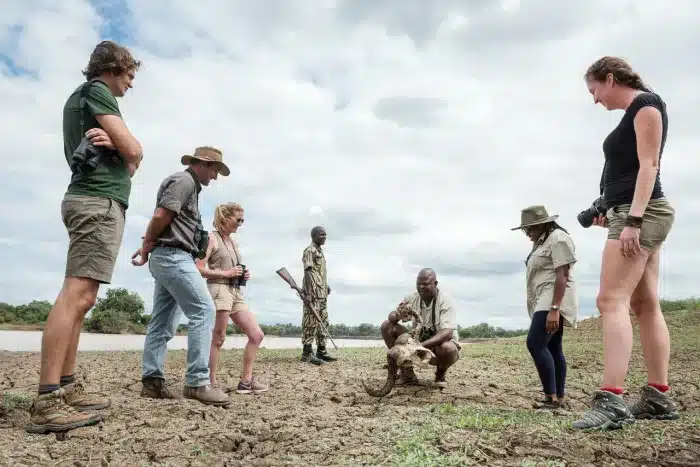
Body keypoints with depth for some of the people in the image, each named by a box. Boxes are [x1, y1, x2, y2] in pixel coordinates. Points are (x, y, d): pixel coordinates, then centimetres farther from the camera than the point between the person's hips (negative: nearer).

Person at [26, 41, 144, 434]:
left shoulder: (79, 97, 28)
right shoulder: (96, 91, -1)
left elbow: (125, 156, 20)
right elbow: (134, 151, -11)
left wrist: (116, 146, -2)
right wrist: (125, 150, 11)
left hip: (92, 199, 11)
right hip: (100, 200, -11)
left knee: (81, 298, 6)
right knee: (76, 295, -17)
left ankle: (66, 388, 8)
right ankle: (47, 403, -19)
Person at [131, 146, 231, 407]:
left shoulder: (188, 185, 25)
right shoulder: (185, 180, -6)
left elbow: (160, 219, 22)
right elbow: (160, 216, -16)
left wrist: (147, 247, 9)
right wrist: (147, 247, -3)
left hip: (168, 258, 11)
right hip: (173, 256, -11)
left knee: (163, 322, 9)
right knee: (203, 310, -15)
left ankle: (152, 381, 12)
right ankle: (197, 382, -16)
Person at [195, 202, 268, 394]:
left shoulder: (233, 243, 21)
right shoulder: (212, 238, -2)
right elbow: (199, 269, -11)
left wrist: (243, 275, 9)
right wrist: (226, 273, -13)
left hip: (236, 292, 8)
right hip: (219, 290, -8)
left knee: (257, 335, 3)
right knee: (218, 339, -5)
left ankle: (246, 381, 9)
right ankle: (211, 383, 4)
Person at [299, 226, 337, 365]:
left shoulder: (320, 251, 21)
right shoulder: (309, 250, -8)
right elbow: (308, 271, -17)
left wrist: (326, 286, 19)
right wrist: (309, 293, -24)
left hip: (322, 293, 10)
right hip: (313, 293, -10)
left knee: (323, 322, 11)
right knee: (311, 322, -8)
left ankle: (321, 351, 17)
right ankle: (307, 353, -5)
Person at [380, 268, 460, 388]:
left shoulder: (445, 301, -19)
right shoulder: (412, 298, -5)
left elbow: (447, 333, -30)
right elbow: (391, 316, -3)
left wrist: (422, 345, -43)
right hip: (420, 342, 5)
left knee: (447, 348, -41)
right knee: (387, 326, -10)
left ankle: (440, 374, -2)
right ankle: (407, 373, -3)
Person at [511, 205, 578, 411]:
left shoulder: (558, 238, -10)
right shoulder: (542, 242, 21)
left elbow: (562, 276, -19)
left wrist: (554, 308, -25)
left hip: (553, 301, -11)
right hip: (545, 302, 11)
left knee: (535, 344, -20)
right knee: (553, 349, 8)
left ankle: (552, 398, -18)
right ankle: (560, 399, 10)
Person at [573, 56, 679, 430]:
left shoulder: (645, 103, -6)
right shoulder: (634, 112, 21)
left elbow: (648, 166, -16)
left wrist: (632, 220, -23)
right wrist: (611, 211, 18)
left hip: (640, 213, -10)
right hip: (635, 215, 10)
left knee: (611, 300, -19)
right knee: (644, 305, 8)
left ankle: (610, 401, -22)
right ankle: (658, 397, 13)